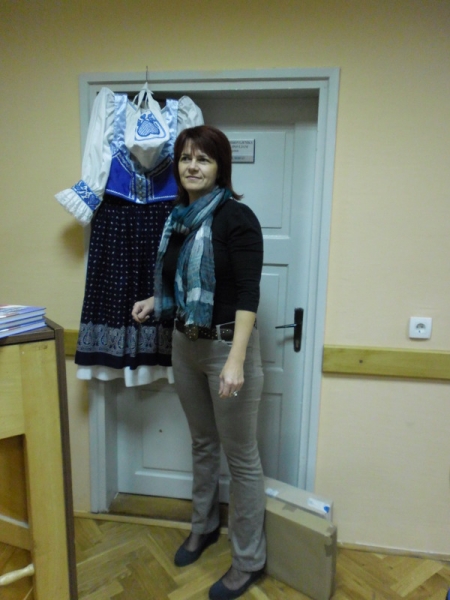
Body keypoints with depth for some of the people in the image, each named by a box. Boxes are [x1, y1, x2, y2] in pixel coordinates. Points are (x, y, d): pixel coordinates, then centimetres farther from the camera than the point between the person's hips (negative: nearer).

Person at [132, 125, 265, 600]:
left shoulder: (236, 217, -14)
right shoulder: (179, 217, 7)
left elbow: (248, 292, -21)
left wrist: (236, 360, -28)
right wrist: (155, 300, 11)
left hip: (226, 344, -7)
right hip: (185, 343, 7)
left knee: (240, 456, 7)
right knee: (201, 443, 23)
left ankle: (249, 559, 29)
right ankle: (203, 526, 46)